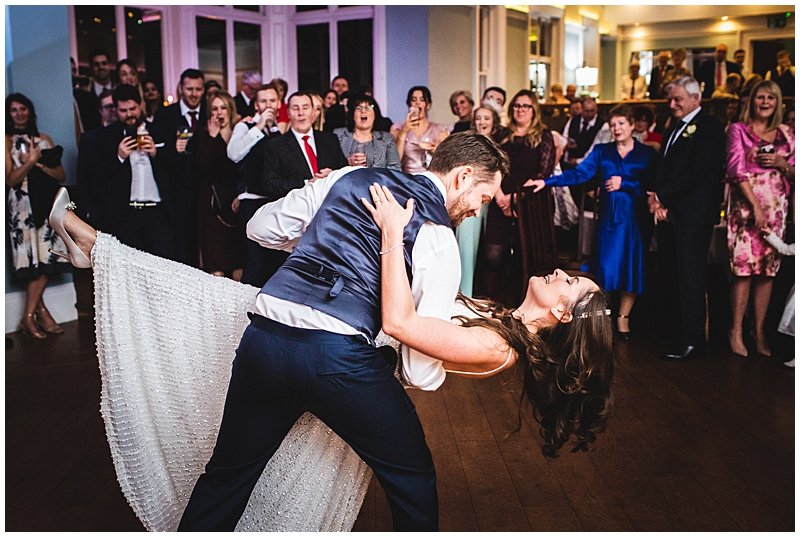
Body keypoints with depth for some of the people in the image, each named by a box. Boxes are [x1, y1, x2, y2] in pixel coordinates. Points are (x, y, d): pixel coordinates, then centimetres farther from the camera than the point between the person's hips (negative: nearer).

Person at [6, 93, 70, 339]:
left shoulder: (44, 139, 14)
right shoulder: (7, 141, 3)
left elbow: (60, 174, 9)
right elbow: (10, 180, -5)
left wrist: (39, 164, -6)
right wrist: (29, 161, -16)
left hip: (46, 204, 4)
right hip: (22, 206, -4)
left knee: (45, 261, -1)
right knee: (34, 261, -8)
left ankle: (30, 315, 5)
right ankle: (40, 311, 3)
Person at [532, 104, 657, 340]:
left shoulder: (647, 153, 4)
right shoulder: (602, 151, 10)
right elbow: (578, 174, -1)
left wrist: (623, 184, -12)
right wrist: (547, 182, -12)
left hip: (635, 217, -1)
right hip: (609, 216, 1)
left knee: (631, 266, 3)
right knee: (605, 265, -3)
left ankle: (623, 317, 17)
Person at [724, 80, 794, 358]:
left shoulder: (786, 134, 14)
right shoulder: (738, 130, 3)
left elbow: (794, 173, 15)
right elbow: (737, 169, -6)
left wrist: (781, 163, -7)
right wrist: (756, 205, -14)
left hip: (776, 207, 4)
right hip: (745, 206, -4)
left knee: (768, 269, 3)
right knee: (744, 268, -7)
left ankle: (759, 332, 9)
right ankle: (736, 331, 0)